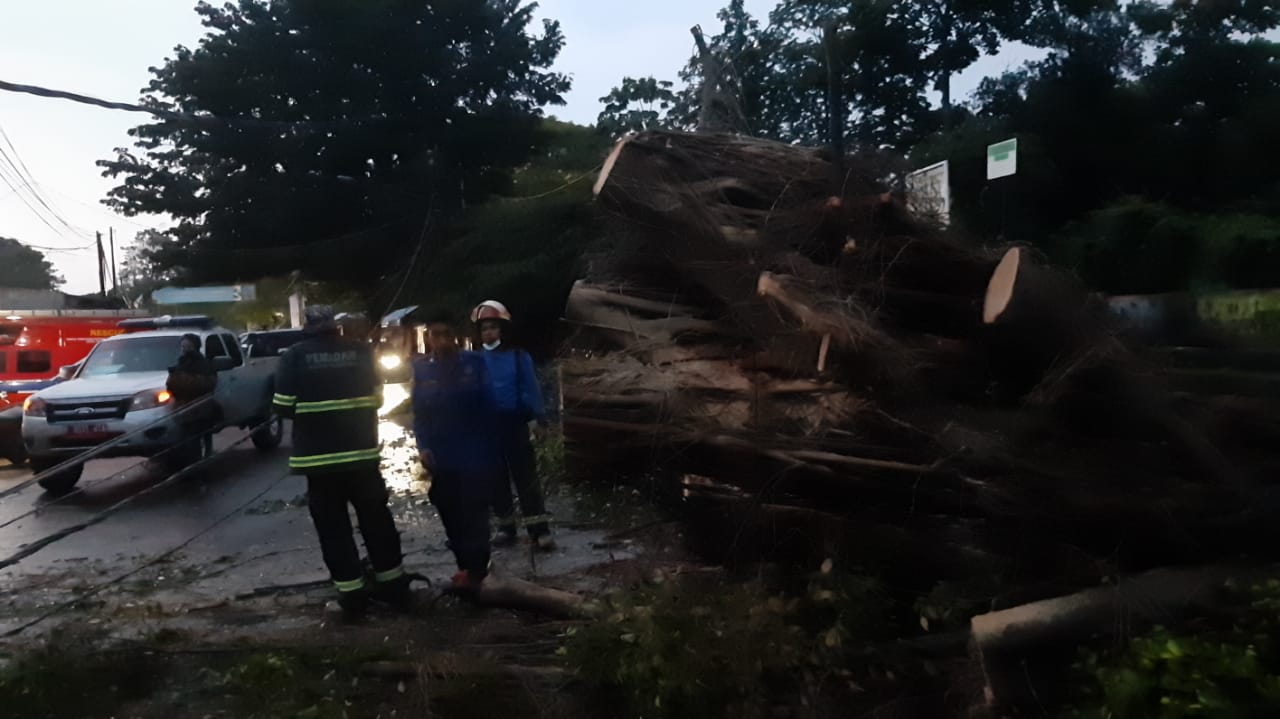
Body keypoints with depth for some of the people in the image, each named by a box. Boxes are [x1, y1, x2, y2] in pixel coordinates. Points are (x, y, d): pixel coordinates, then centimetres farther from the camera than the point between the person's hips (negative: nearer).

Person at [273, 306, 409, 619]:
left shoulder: (294, 356, -4)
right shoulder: (361, 351, 1)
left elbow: (284, 406, -5)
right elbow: (377, 398, 8)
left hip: (319, 456, -2)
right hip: (362, 452, 2)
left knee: (333, 527, 7)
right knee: (376, 519, 13)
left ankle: (352, 593, 7)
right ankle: (394, 585, 20)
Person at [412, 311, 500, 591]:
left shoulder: (475, 363, -7)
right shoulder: (421, 369, 3)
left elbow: (488, 404, -6)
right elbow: (419, 413, 6)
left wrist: (490, 445, -12)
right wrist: (423, 446, -5)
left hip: (476, 454, -4)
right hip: (442, 458, 4)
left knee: (474, 513, 3)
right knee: (451, 515, 12)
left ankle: (475, 569, 14)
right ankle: (466, 565, 28)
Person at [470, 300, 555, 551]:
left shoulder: (518, 356, -6)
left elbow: (531, 388, -8)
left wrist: (540, 417, -16)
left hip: (514, 424, -3)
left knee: (525, 477, -2)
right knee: (497, 479, 12)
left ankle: (539, 530, -1)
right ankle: (506, 527, 24)